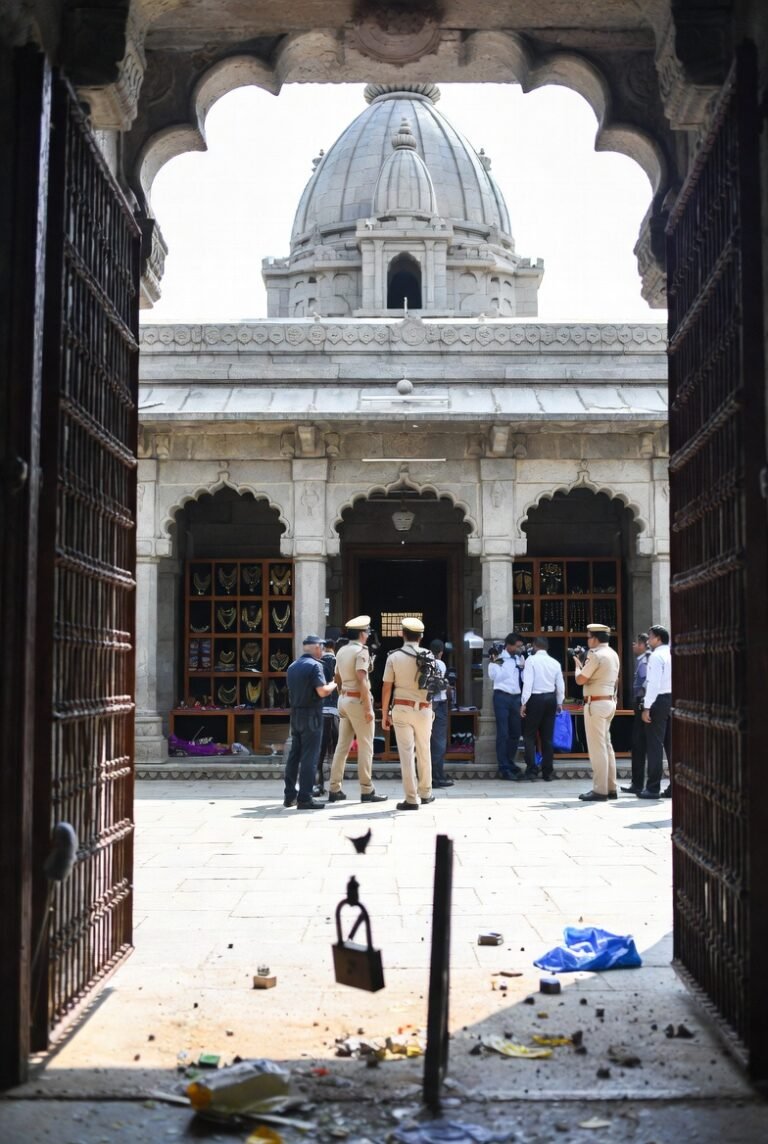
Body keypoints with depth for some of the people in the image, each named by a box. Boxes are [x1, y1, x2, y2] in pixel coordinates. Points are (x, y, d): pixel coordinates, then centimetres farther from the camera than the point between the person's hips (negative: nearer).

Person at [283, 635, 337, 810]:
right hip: (311, 716, -8)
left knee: (294, 755, 12)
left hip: (295, 715, 8)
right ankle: (304, 798, -6)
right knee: (309, 758, -5)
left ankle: (289, 796, 17)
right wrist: (334, 684, 0)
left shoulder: (293, 666, 12)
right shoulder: (314, 665, -12)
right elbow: (322, 691, -20)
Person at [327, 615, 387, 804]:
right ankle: (367, 791, -1)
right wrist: (368, 708, -20)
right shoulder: (361, 651, -13)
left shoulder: (341, 651, 12)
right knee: (365, 746, -2)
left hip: (344, 698, 8)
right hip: (358, 700, -8)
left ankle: (334, 789, 11)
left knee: (342, 745, 10)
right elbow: (362, 680, -20)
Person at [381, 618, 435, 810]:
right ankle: (425, 793, 28)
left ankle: (411, 799, -1)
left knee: (406, 753, 0)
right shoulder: (428, 656, -1)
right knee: (424, 752, 17)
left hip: (401, 709, -2)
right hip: (423, 709, 2)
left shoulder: (394, 657, -5)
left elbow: (386, 687, -6)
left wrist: (384, 713, 2)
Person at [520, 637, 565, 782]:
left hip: (536, 699, -4)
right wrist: (559, 703, 21)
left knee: (530, 735, 5)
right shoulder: (555, 662, 5)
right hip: (551, 698, 4)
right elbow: (560, 685, 8)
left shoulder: (531, 660, -8)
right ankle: (547, 773, 10)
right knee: (547, 736, 9)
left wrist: (524, 703, -11)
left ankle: (531, 769, -5)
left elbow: (528, 683, -14)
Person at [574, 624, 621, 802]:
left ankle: (600, 790, -6)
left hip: (596, 703, -9)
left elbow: (580, 679, -14)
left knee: (597, 747, -6)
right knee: (606, 745, 14)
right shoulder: (613, 654, 13)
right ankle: (611, 788, 16)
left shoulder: (596, 654, -15)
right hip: (610, 701, 9)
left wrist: (578, 665, 6)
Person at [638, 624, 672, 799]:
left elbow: (654, 683, -17)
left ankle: (653, 788, -7)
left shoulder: (656, 656, -10)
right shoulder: (673, 655, 13)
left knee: (655, 744, -6)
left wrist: (647, 707, -16)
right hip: (673, 699, 8)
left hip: (659, 700, -8)